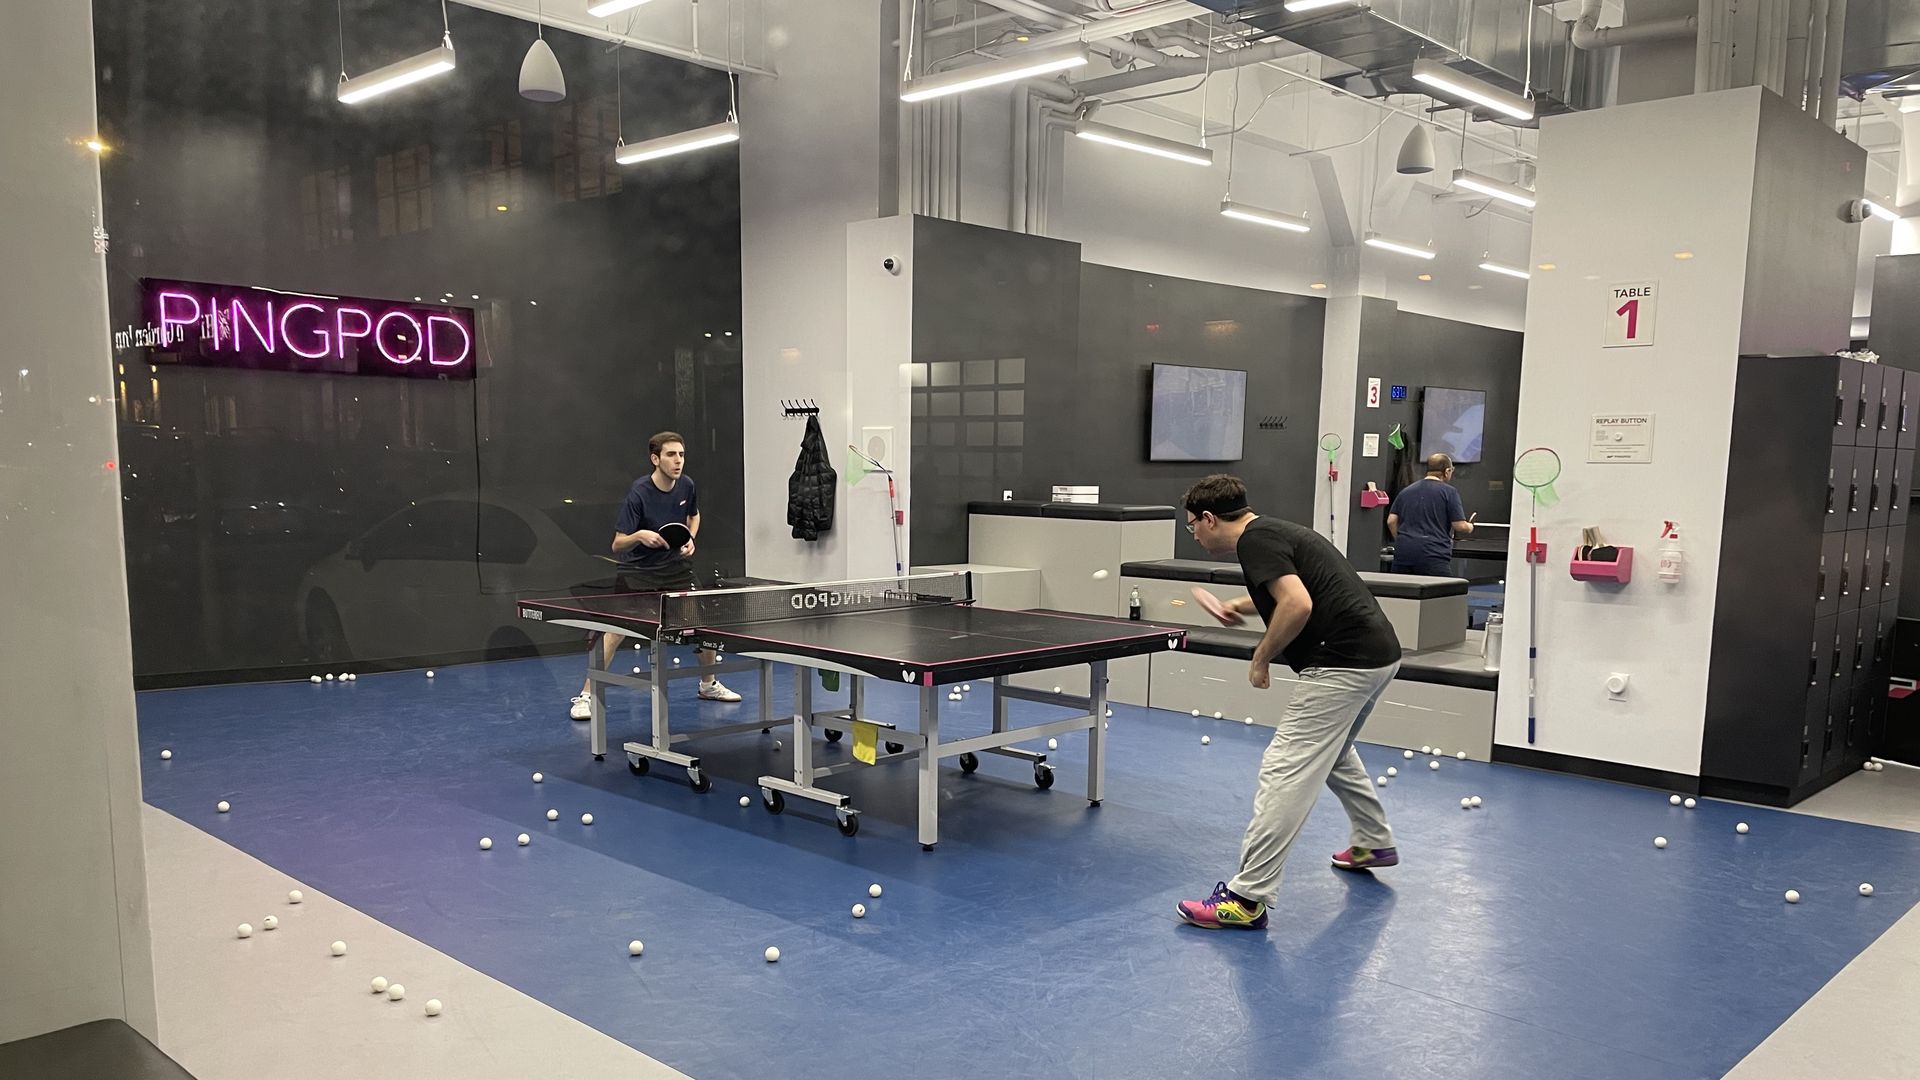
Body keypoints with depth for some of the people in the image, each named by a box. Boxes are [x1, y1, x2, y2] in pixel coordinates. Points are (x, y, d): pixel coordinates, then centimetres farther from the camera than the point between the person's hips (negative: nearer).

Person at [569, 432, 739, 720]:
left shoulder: (686, 485, -7)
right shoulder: (639, 493, -23)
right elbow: (617, 545, -23)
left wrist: (690, 539, -1)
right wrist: (639, 536, -42)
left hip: (675, 568, 5)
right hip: (637, 571, -5)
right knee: (616, 629, -15)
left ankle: (709, 685, 26)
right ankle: (587, 696, -2)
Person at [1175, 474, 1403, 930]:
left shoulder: (1256, 539, -12)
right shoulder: (1274, 530, 17)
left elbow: (1298, 605, -25)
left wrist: (1261, 656, -12)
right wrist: (1244, 606, 34)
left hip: (1344, 663, -11)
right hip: (1378, 653, 11)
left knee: (1284, 771, -11)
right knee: (1331, 752, 32)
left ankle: (1248, 897, -11)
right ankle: (1374, 842, 49)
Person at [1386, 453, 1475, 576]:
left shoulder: (1406, 491, 16)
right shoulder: (1449, 492, 1)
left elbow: (1391, 521, 12)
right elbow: (1460, 526, -2)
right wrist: (1470, 527, 20)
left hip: (1403, 552, 5)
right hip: (1433, 556, -5)